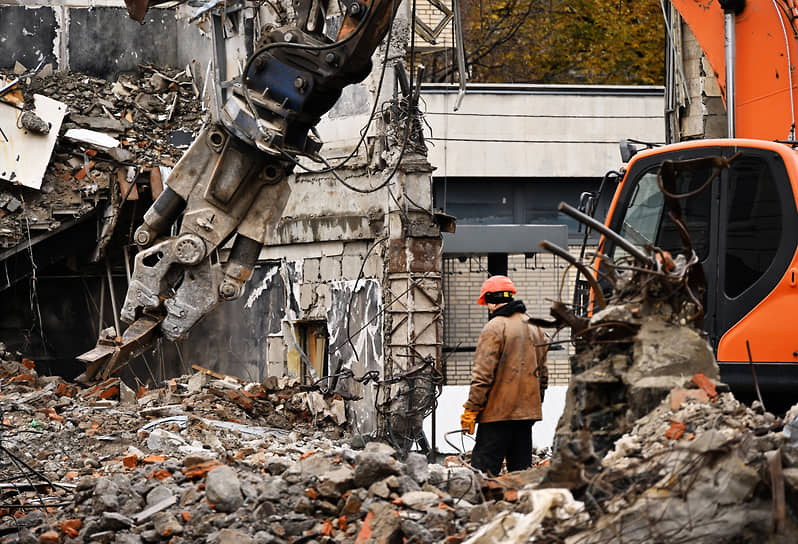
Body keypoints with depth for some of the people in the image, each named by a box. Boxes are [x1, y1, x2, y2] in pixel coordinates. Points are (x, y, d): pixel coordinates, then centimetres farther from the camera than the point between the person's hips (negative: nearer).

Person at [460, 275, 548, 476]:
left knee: (483, 468, -10)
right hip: (528, 411, 8)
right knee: (521, 470, 11)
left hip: (498, 413, -8)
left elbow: (483, 374, -15)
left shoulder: (494, 328, -10)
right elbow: (542, 373, 21)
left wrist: (471, 410, -11)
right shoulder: (535, 328, 15)